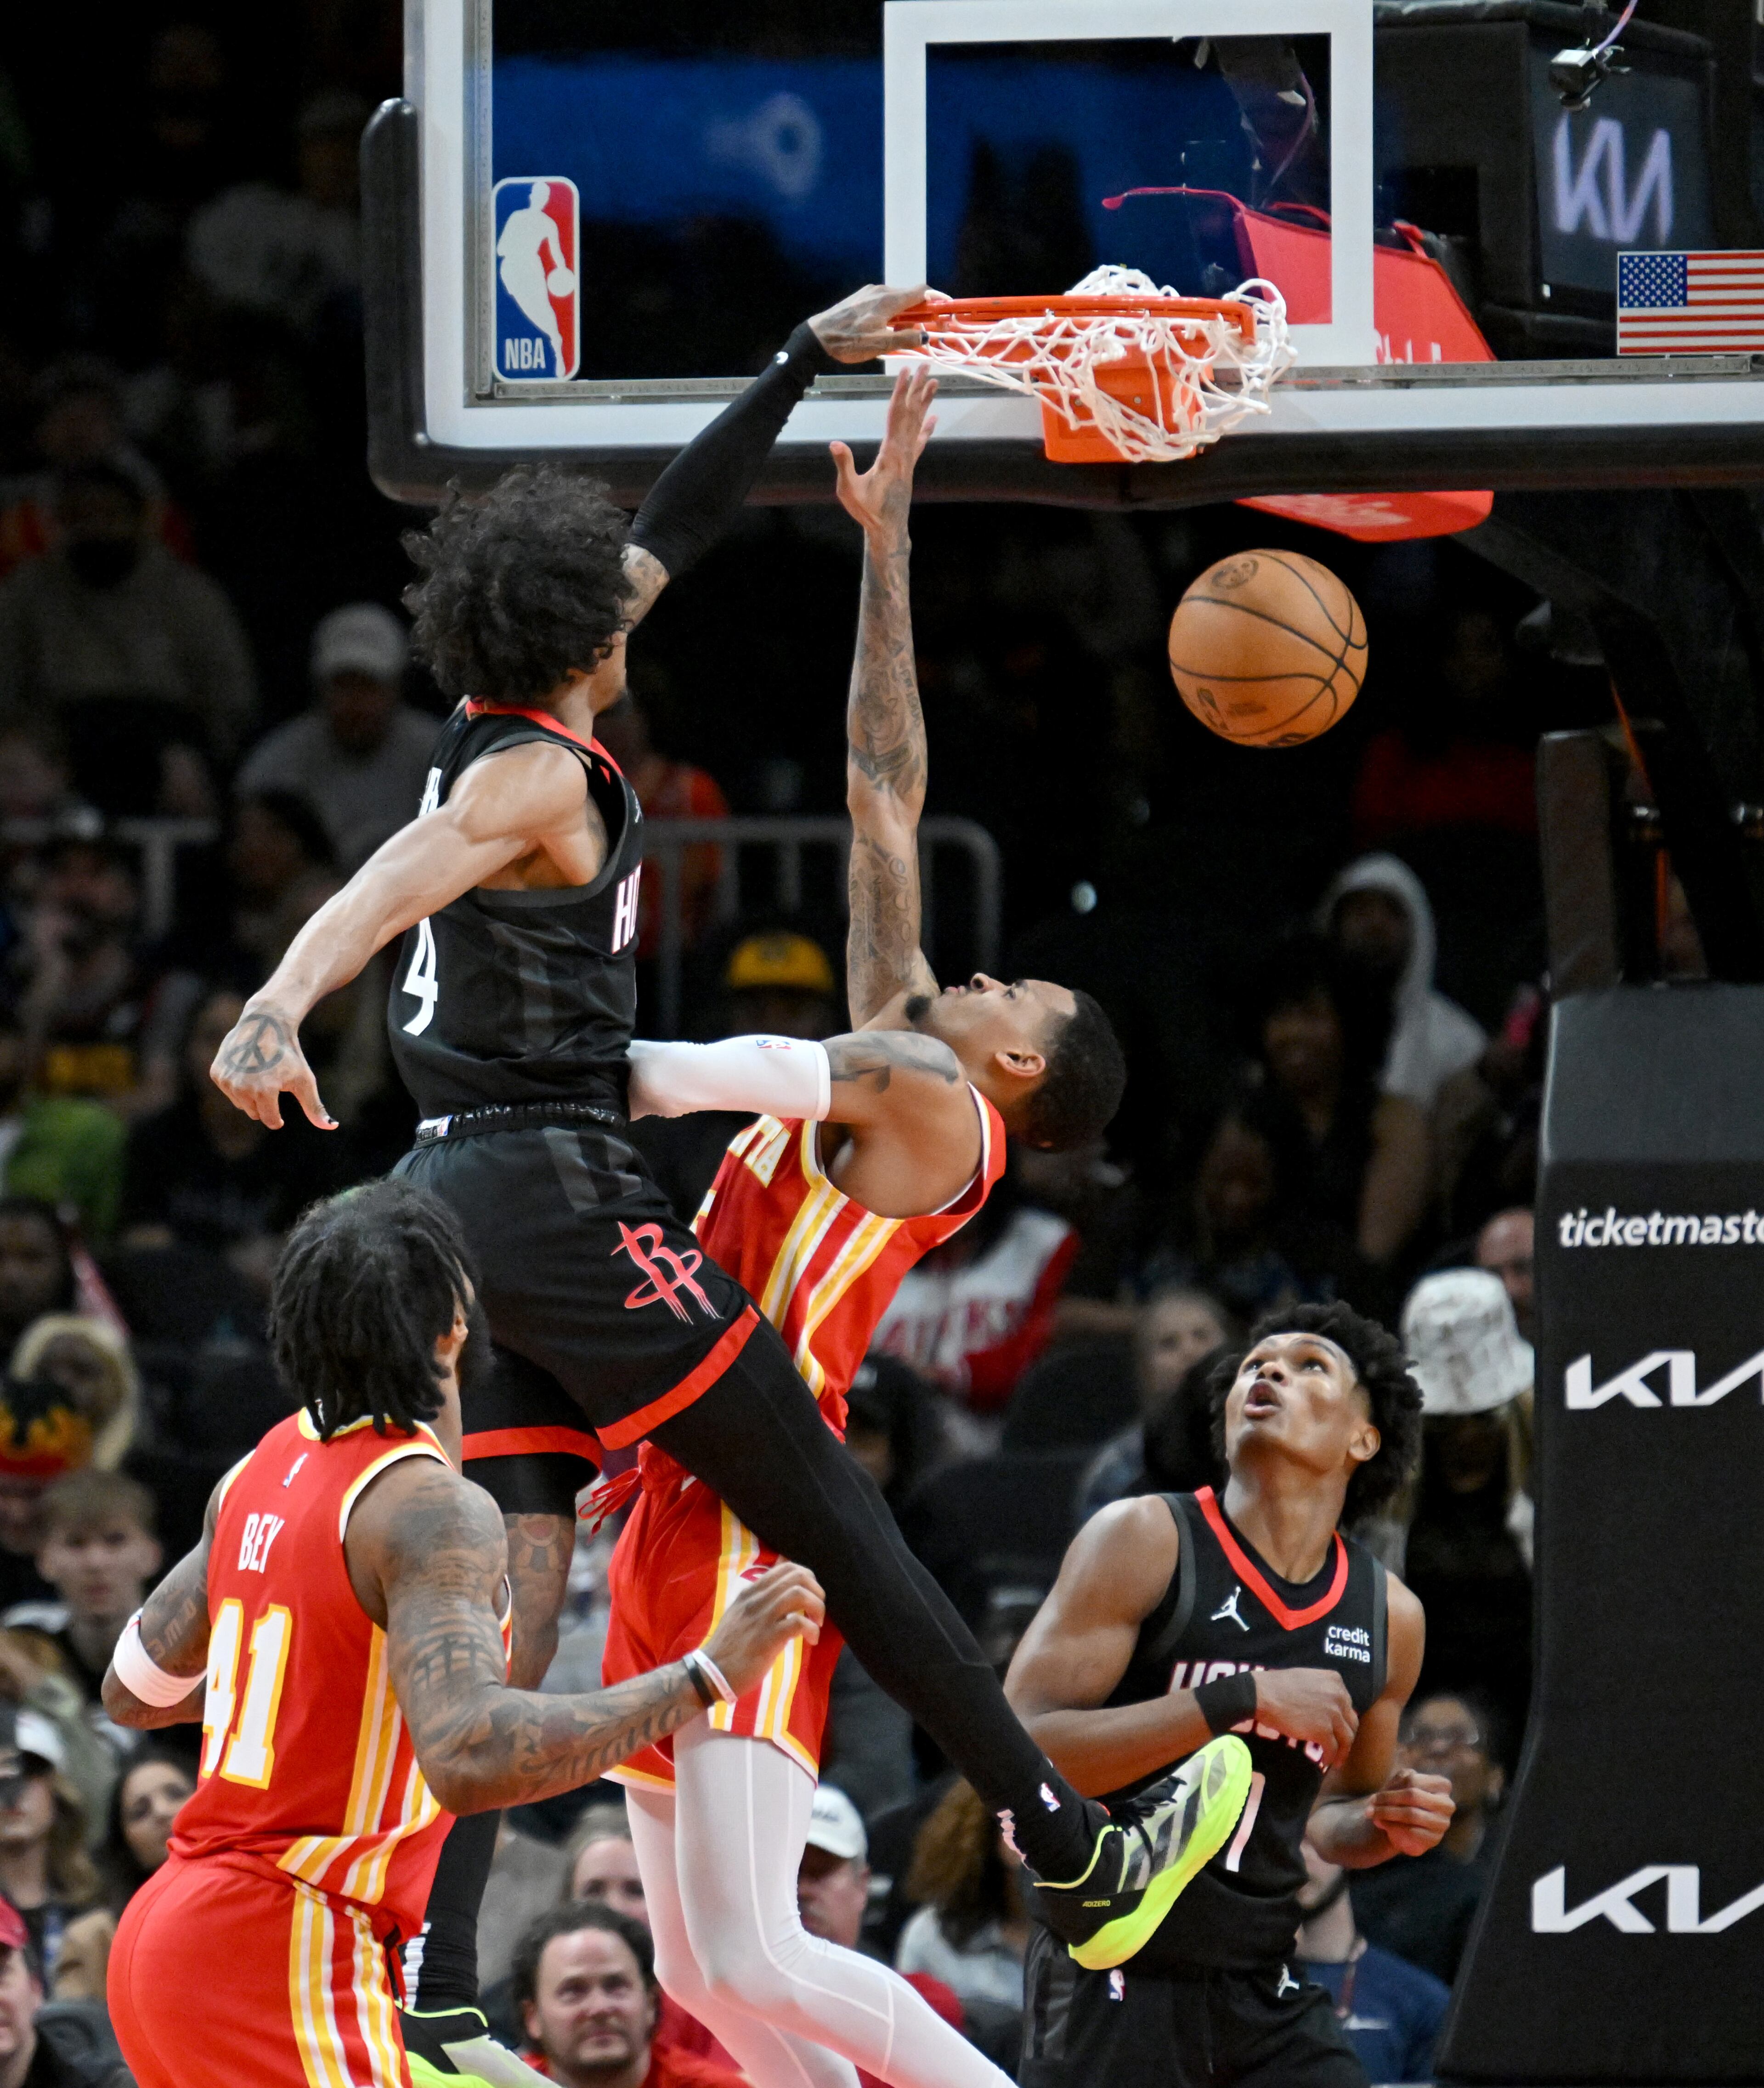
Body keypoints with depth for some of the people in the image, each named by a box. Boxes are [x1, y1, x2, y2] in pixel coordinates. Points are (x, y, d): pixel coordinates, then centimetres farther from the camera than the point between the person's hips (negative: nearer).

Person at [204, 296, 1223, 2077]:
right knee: (828, 1511, -2)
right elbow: (392, 880, -31)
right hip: (558, 1184, -9)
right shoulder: (537, 777, -11)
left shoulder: (501, 735, 17)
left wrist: (810, 363, 29)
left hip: (458, 1195, 9)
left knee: (510, 1589, 2)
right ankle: (1074, 1853, 3)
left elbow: (666, 537, 26)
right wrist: (279, 1010, -49)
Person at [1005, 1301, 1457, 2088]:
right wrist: (1244, 1702, -22)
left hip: (1264, 1992, 5)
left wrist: (1384, 1827, 1)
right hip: (1112, 1985, -5)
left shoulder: (1387, 1615, 8)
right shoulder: (1145, 1541, -7)